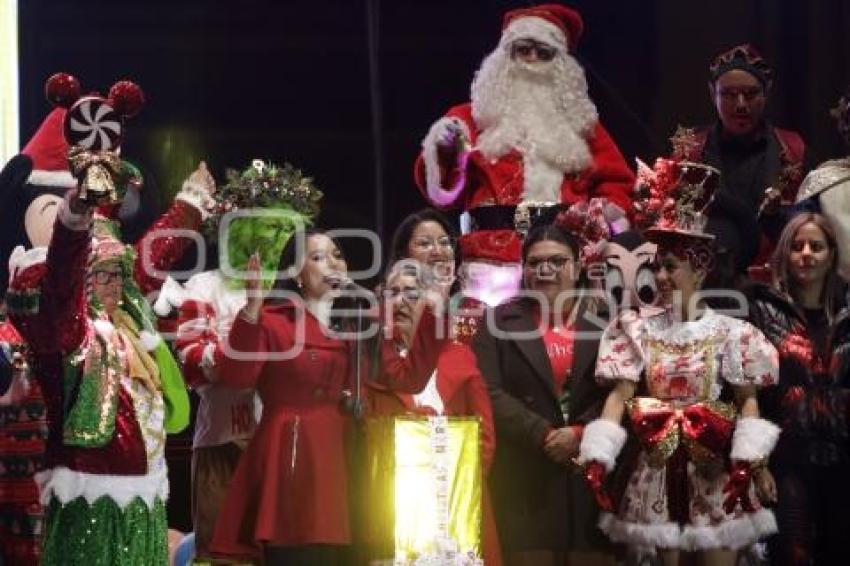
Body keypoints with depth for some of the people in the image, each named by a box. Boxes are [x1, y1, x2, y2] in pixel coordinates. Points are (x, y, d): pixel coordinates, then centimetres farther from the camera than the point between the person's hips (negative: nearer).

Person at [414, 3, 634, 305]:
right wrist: (444, 151, -14)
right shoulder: (474, 117, 15)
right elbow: (441, 186, 6)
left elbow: (615, 182, 19)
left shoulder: (580, 120, 22)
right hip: (495, 256, -2)